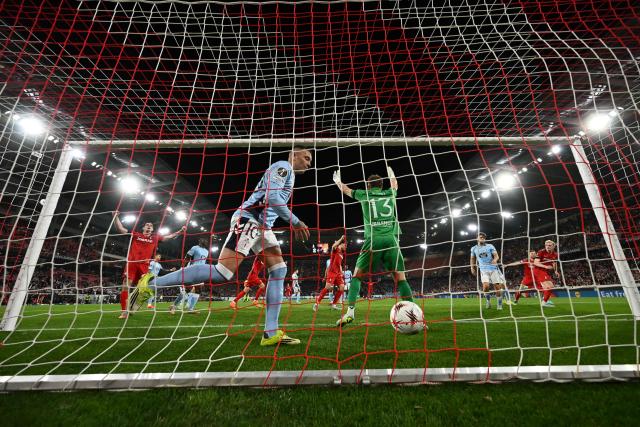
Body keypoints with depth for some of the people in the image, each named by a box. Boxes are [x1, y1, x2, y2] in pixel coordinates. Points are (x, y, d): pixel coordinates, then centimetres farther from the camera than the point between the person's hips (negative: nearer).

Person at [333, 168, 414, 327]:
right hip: (391, 239, 2)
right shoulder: (390, 194, 19)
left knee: (357, 275, 6)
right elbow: (394, 184, 44)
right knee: (400, 278, 3)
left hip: (373, 240, -1)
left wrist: (337, 179, 52)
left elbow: (344, 189, 32)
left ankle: (350, 311, -4)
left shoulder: (364, 194, 15)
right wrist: (390, 172, 64)